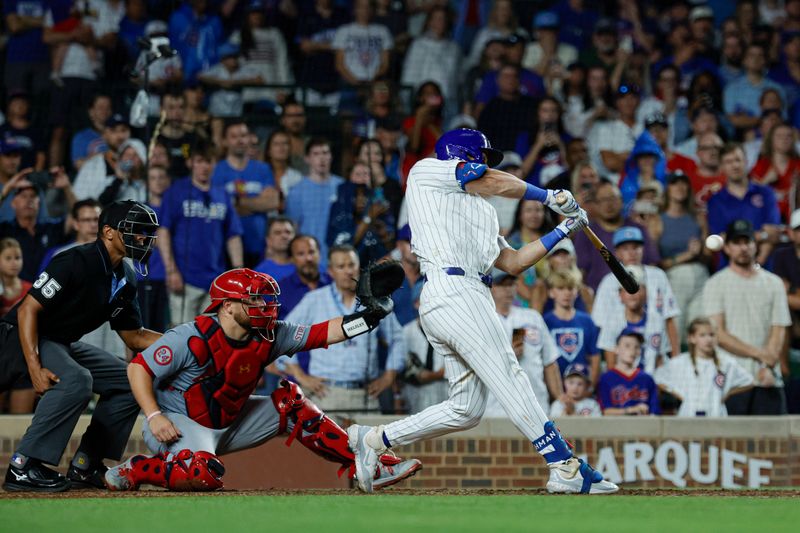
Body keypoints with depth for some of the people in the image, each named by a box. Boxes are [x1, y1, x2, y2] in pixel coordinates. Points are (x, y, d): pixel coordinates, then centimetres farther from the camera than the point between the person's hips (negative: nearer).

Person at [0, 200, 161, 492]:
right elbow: (27, 310, -25)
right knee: (76, 379, -33)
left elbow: (134, 336, 12)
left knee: (128, 380, 5)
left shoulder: (124, 279, 4)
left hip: (63, 344, 10)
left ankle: (84, 466, 6)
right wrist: (35, 368, -33)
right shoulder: (76, 262, -23)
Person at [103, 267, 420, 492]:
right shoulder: (193, 338, -22)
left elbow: (325, 333, -9)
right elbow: (138, 368, -18)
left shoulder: (269, 337, -5)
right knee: (203, 475, -37)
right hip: (177, 422, -7)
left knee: (290, 403, 1)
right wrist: (154, 417, -27)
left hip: (229, 423, 7)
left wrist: (371, 315, -24)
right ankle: (133, 471, -12)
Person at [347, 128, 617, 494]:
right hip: (454, 290, -9)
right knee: (510, 379, -15)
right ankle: (565, 469, -20)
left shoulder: (480, 211, 31)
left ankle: (372, 440, 13)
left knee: (466, 410, 6)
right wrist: (549, 197, 16)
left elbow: (513, 262, 25)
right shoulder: (426, 172, 10)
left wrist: (563, 231, 24)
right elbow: (495, 183, 3)